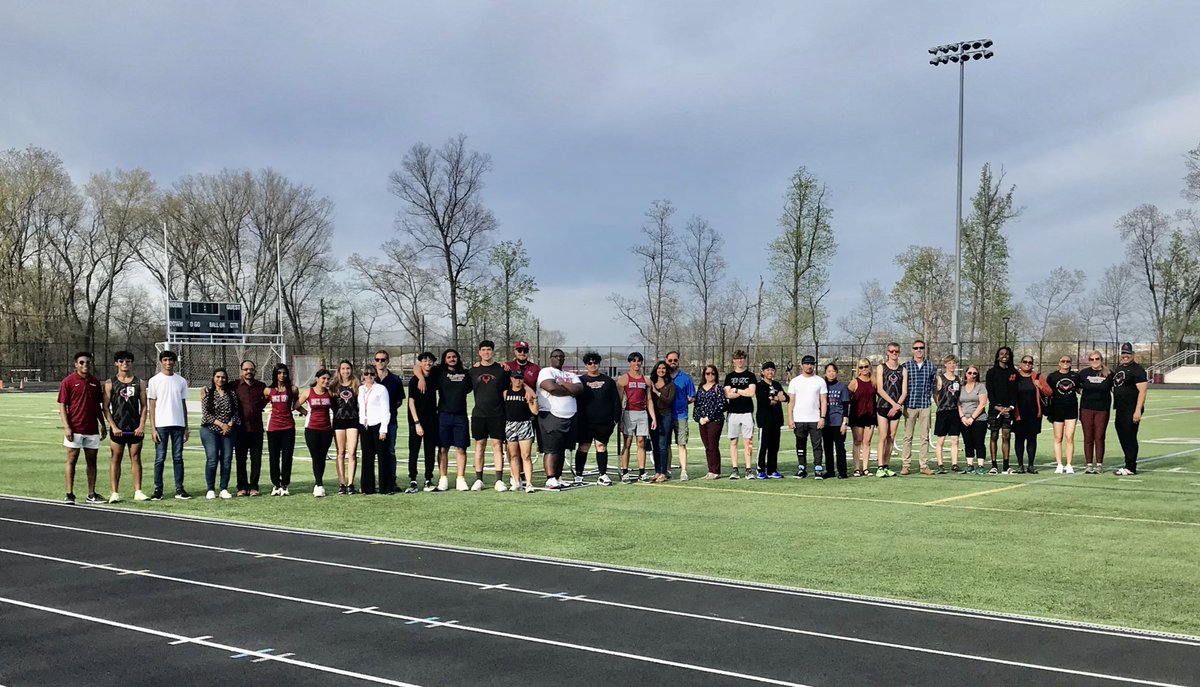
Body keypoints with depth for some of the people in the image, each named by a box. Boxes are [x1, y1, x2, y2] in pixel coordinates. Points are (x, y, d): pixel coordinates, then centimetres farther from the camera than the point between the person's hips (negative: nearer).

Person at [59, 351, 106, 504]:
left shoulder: (95, 382, 11)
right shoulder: (68, 381, -3)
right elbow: (62, 406, -6)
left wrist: (102, 424, 13)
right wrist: (66, 427, -14)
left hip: (92, 429, 5)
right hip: (75, 429, -5)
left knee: (92, 461, 7)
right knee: (72, 460, 0)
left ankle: (92, 494, 12)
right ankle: (70, 494, 4)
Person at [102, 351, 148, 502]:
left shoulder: (139, 383, 7)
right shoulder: (110, 383, 2)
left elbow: (144, 406, 6)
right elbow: (106, 407, -1)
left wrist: (142, 426, -4)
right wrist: (113, 426, -10)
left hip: (135, 428, 2)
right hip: (117, 428, -2)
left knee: (136, 458, 4)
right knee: (116, 459, 2)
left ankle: (138, 491, 8)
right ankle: (115, 493, 6)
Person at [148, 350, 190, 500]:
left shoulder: (181, 381, 10)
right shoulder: (154, 381, 2)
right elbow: (152, 406, 0)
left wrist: (186, 427, 10)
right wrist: (153, 428, -6)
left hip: (178, 425, 3)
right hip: (161, 425, -2)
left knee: (178, 457, 5)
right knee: (160, 458, 0)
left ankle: (179, 489, 8)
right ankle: (158, 490, 6)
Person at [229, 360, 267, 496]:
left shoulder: (261, 386, 8)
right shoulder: (234, 385, 0)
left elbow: (268, 396, 23)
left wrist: (261, 406, 11)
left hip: (256, 428, 2)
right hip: (240, 428, -2)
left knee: (256, 459, 3)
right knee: (240, 459, 3)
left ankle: (253, 486, 10)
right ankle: (242, 487, 10)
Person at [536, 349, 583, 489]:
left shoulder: (571, 375, 20)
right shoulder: (546, 372, 2)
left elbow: (580, 389, 1)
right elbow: (552, 388, -17)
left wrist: (562, 383, -8)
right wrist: (570, 390, -3)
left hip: (569, 417, 6)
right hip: (551, 415, -6)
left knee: (561, 450, 10)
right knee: (551, 449, -10)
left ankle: (558, 477, 16)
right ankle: (550, 479, -13)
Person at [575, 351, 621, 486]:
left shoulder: (609, 381, 11)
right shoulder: (580, 380, 6)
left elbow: (616, 401, 10)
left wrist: (616, 418, 3)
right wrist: (576, 419, -2)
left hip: (604, 422, 2)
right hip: (585, 422, -1)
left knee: (602, 446, 4)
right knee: (583, 447, 0)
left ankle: (603, 475, 8)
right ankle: (578, 475, 6)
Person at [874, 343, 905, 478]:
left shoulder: (903, 370, 11)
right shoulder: (881, 367, 3)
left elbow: (904, 391, 5)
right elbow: (880, 389, -5)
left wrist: (898, 405, -10)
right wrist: (893, 403, -12)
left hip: (897, 408, 3)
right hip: (883, 406, -3)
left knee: (891, 438, 4)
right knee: (883, 437, -9)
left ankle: (887, 466, 8)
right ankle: (880, 467, -12)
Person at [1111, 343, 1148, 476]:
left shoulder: (1138, 370, -11)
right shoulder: (1119, 368, 16)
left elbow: (1142, 391, -18)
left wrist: (1138, 411, -23)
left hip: (1131, 411, -9)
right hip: (1120, 410, 9)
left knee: (1129, 438, -5)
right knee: (1123, 438, 13)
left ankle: (1131, 468, 0)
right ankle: (1129, 464, 22)